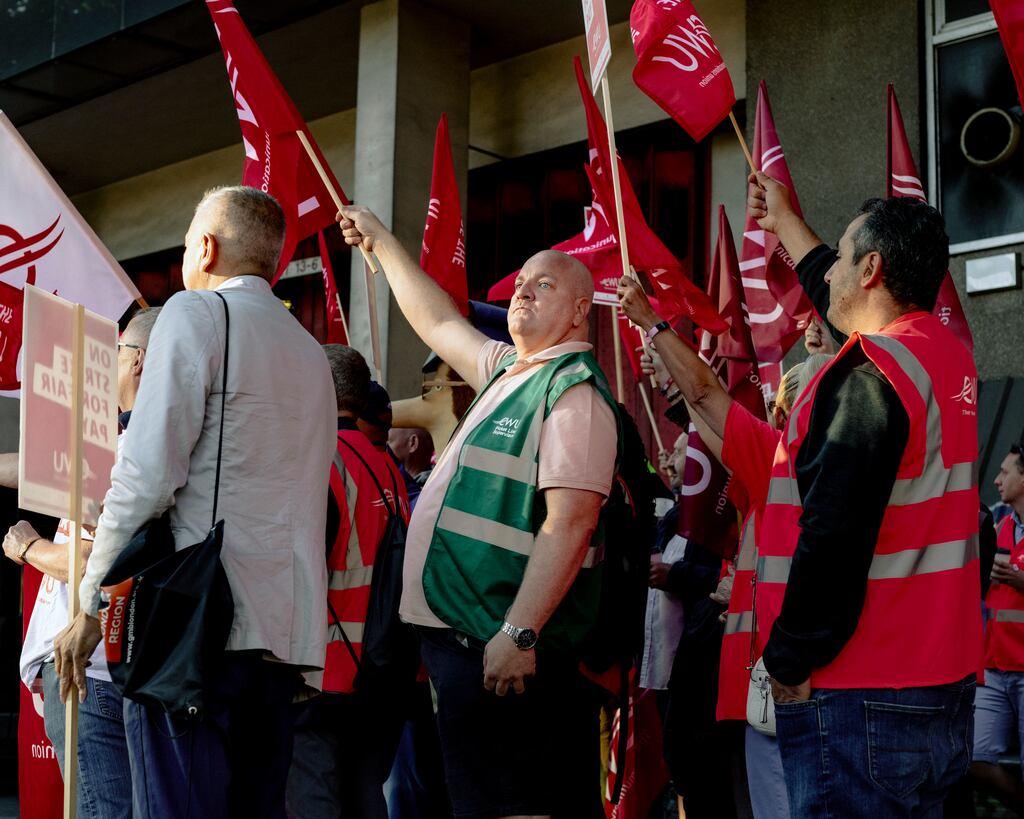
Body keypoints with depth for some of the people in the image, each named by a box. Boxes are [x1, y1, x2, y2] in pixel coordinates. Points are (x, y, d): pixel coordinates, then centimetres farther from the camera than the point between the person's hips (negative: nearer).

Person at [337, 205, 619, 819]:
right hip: (465, 635, 10)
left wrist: (517, 633, -26)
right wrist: (382, 243, 44)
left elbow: (571, 523, -20)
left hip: (504, 647, -10)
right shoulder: (510, 370, 19)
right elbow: (439, 323, 37)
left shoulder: (574, 388, -10)